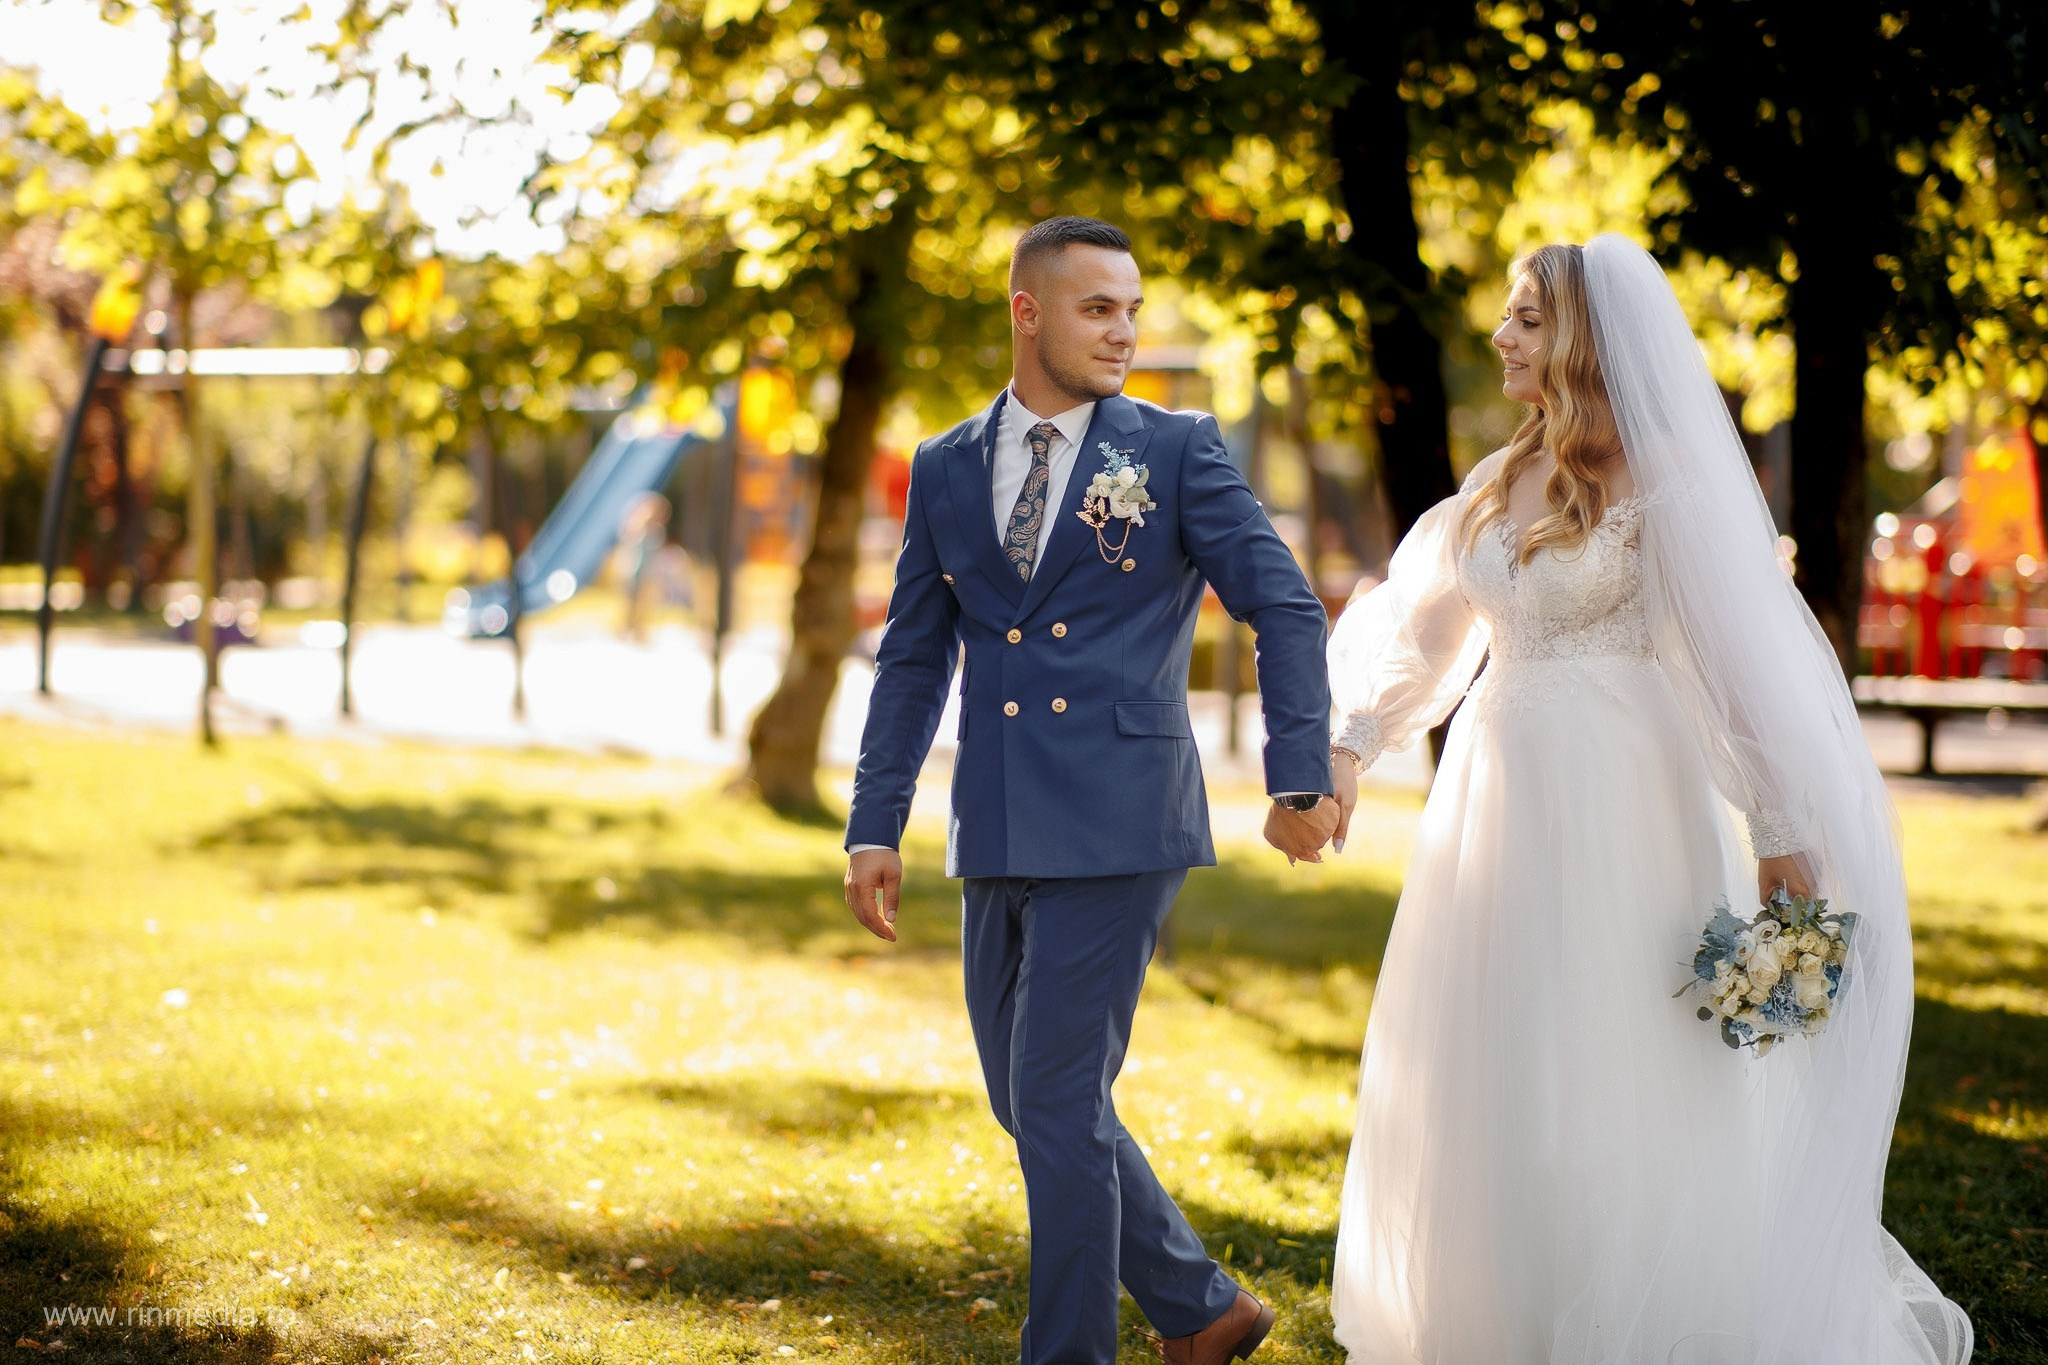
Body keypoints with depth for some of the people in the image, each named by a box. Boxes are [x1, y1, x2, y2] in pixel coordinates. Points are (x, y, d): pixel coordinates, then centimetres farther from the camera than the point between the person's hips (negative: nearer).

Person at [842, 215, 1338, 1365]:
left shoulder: (1177, 448, 0)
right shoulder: (945, 470, 11)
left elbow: (1286, 609, -3)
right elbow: (913, 658, 13)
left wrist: (1301, 781, -11)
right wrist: (876, 828, 8)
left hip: (1119, 825, -5)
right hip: (998, 834, 5)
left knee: (1059, 1101, -7)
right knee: (1024, 1099, 12)